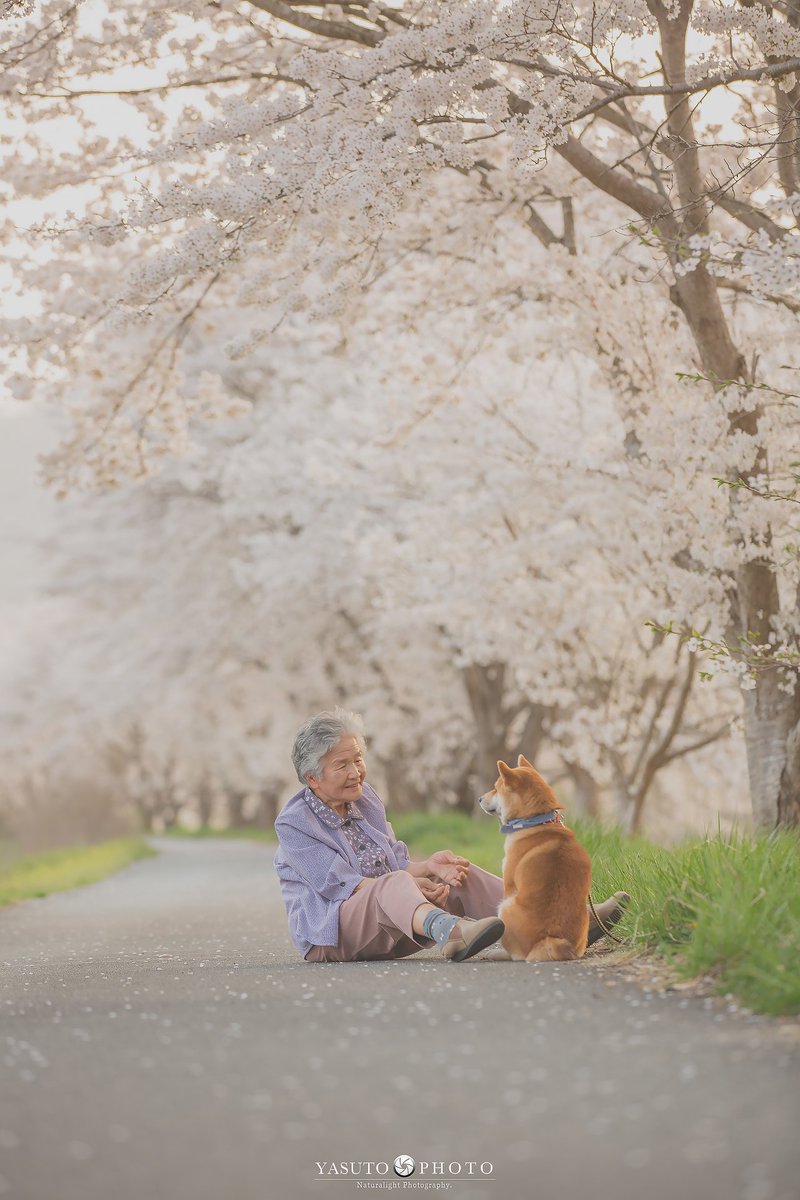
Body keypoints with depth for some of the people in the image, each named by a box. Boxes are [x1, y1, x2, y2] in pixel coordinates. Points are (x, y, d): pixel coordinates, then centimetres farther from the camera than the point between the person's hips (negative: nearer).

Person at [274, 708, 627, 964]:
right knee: (393, 884, -37)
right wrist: (412, 886, -26)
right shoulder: (294, 823, -10)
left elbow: (396, 863, 11)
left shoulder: (365, 799, 12)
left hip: (391, 925, 8)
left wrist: (429, 865, -12)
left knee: (460, 877, -11)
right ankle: (452, 933, -72)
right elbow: (339, 884, -18)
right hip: (329, 935, -8)